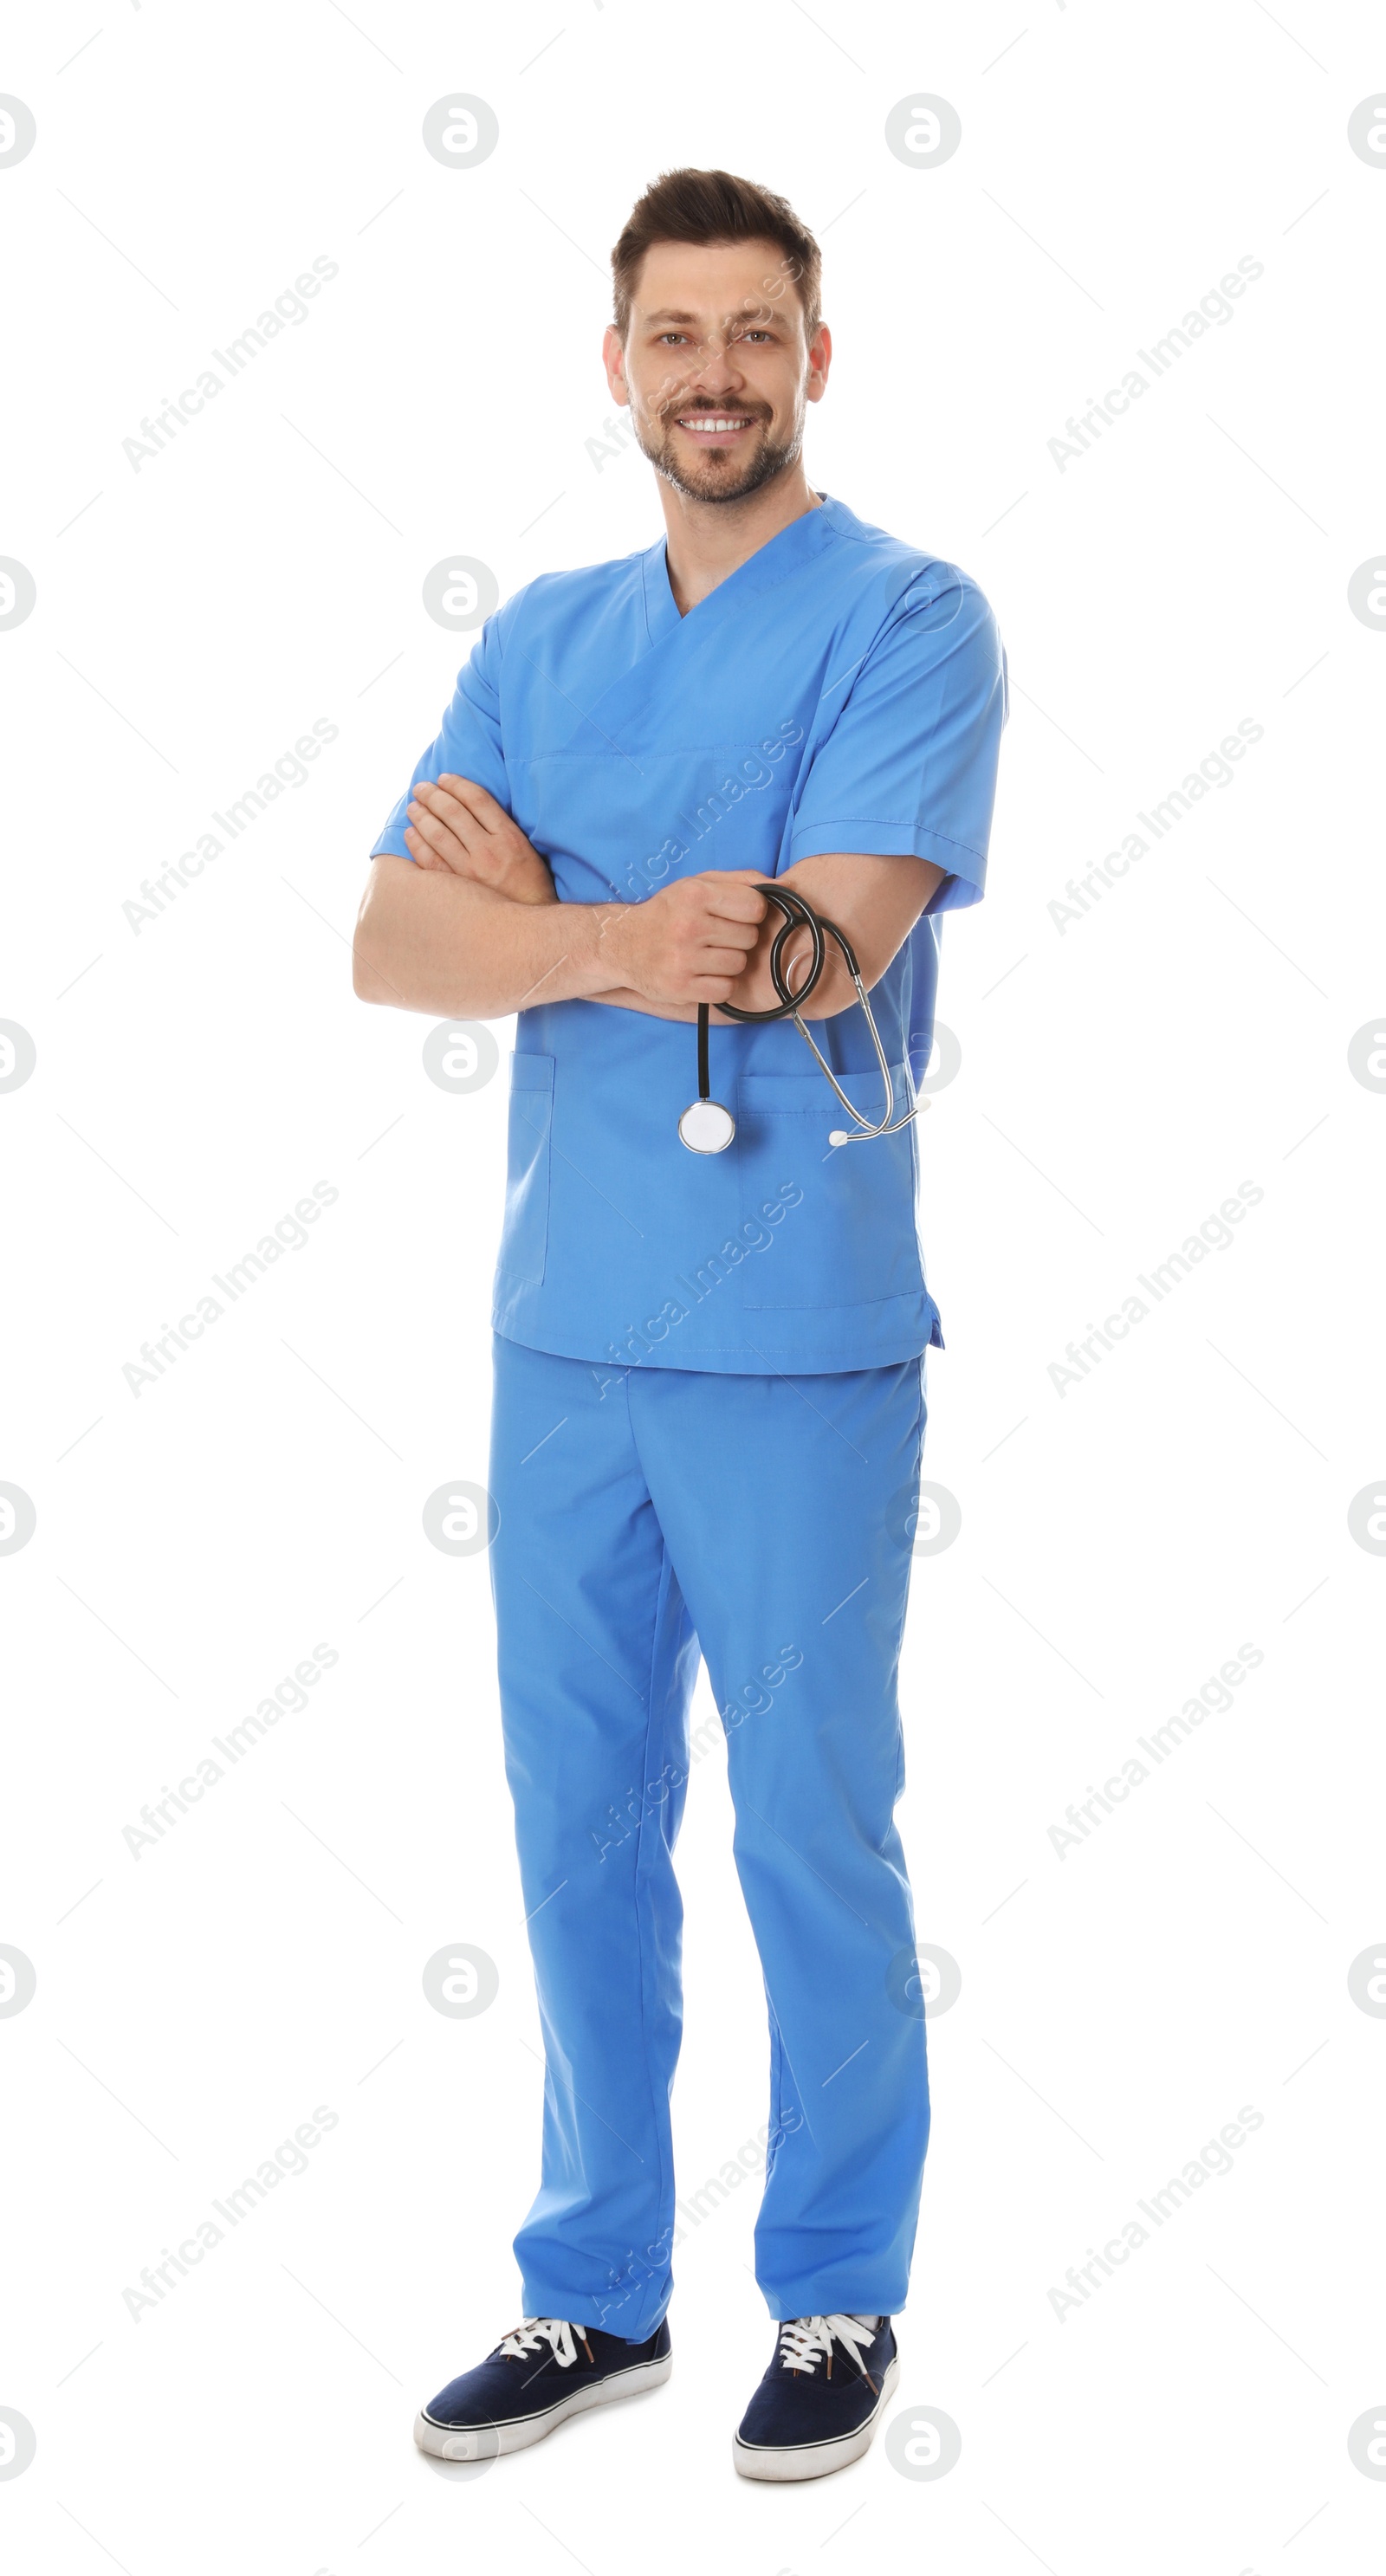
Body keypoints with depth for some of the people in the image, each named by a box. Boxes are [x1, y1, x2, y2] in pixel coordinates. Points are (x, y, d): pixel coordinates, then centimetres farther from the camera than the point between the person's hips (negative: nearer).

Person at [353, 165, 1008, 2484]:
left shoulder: (906, 622, -5)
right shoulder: (538, 641, 11)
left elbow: (824, 948, -19)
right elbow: (392, 945, -2)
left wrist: (531, 906, -8)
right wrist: (637, 936, -18)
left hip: (795, 1343, -5)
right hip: (561, 1329, 5)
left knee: (811, 1836, 6)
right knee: (579, 1832, 13)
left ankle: (839, 2302, 25)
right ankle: (597, 2292, 29)